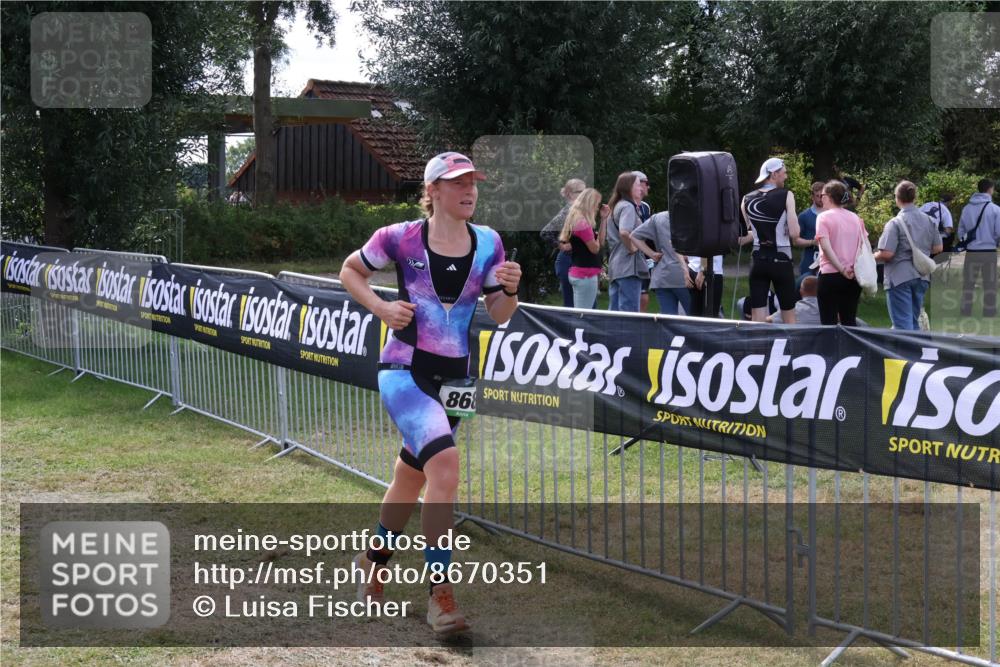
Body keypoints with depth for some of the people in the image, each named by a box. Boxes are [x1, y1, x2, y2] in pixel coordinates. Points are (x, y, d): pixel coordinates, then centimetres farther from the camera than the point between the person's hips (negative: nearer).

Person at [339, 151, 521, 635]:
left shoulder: (488, 243, 1)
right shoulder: (401, 238, -9)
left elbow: (498, 317, 5)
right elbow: (350, 271, 7)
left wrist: (509, 290, -16)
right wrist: (382, 308, -9)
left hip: (454, 377, 5)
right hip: (404, 372, -5)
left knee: (411, 477, 17)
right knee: (445, 465, -25)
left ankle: (374, 559, 44)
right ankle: (440, 593, -18)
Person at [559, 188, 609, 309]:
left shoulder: (578, 221, 15)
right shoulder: (582, 223, -16)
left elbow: (601, 242, 16)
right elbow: (595, 248, -13)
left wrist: (604, 219, 13)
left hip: (578, 272, 10)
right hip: (586, 274, -10)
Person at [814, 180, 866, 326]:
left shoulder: (824, 217, -6)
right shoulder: (855, 217, 10)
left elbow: (826, 247, -16)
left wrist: (842, 269, -14)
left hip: (830, 274, -5)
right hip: (854, 276, 5)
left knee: (829, 322, -1)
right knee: (849, 321, 10)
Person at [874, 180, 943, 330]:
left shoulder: (895, 223, -15)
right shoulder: (929, 221, 4)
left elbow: (886, 253, -20)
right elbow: (938, 248, 10)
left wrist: (872, 257, -1)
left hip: (899, 278, -6)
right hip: (921, 277, 6)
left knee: (902, 324, -2)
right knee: (914, 321, 17)